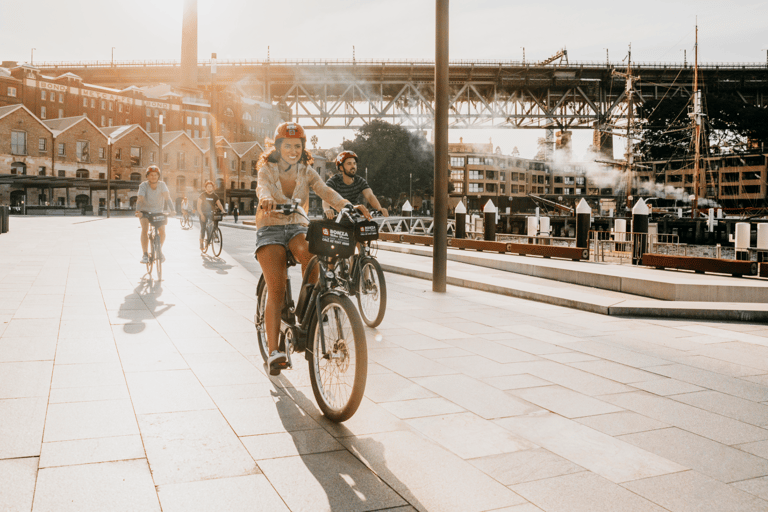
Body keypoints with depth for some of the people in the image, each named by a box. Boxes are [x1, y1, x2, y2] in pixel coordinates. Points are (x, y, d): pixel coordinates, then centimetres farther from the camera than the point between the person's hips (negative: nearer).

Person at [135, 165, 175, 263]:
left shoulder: (162, 185, -16)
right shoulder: (143, 185, -19)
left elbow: (167, 197, -28)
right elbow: (140, 199, -31)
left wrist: (172, 209, -43)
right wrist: (138, 211, -47)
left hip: (158, 211, 1)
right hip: (145, 211, -1)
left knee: (162, 231, -14)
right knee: (144, 230, -22)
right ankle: (145, 254, -14)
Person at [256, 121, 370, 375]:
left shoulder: (306, 171, 4)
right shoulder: (267, 170, -1)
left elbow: (325, 191, -14)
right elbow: (263, 188, -24)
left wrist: (349, 205, -34)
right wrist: (266, 199, -50)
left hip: (297, 228, 2)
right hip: (270, 230, -2)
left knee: (308, 253, -35)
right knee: (276, 288, -16)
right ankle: (273, 351, -15)